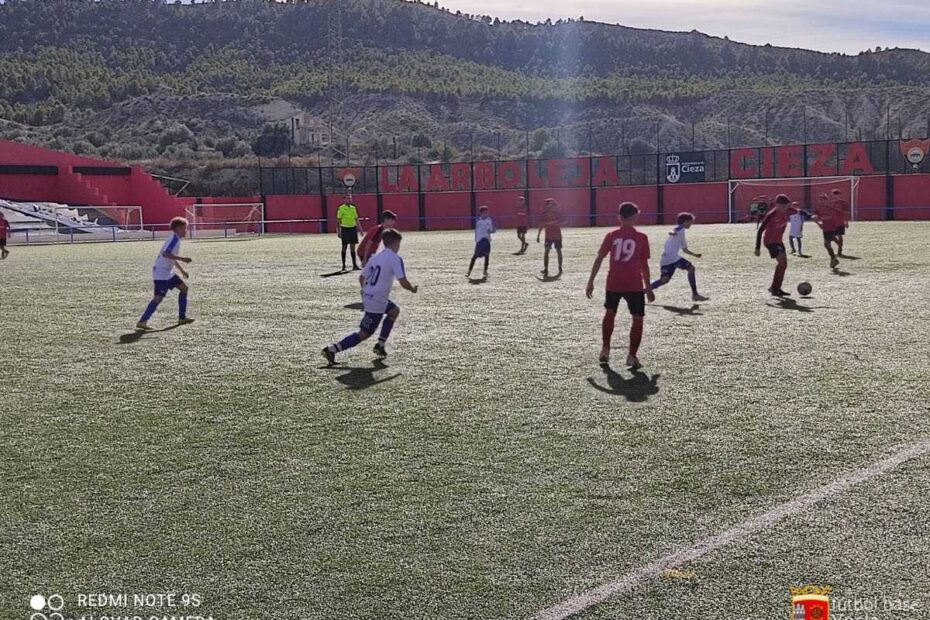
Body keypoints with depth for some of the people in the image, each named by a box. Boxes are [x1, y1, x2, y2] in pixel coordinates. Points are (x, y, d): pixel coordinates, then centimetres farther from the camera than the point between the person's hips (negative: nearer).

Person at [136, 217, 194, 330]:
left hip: (168, 272, 10)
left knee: (184, 288, 12)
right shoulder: (174, 239, -16)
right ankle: (142, 322, -11)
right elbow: (165, 254, -29)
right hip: (161, 273, -10)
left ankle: (182, 318, 16)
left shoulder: (176, 239, 15)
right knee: (158, 297, -13)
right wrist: (182, 259, -29)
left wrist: (182, 270, 29)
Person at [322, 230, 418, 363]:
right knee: (364, 334, -1)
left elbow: (361, 278, 14)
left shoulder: (375, 257, 11)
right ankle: (332, 349, -9)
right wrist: (413, 289, 4)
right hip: (377, 302, -9)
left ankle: (380, 345, 26)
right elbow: (403, 282, -17)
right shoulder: (395, 259, -11)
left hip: (367, 297, 9)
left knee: (394, 311, 29)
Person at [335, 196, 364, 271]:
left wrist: (360, 228, 12)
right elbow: (339, 220, -5)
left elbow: (356, 219, 17)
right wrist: (339, 231, -11)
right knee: (344, 247, 2)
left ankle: (354, 265, 8)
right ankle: (343, 265, 8)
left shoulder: (353, 208, 11)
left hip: (353, 228, 5)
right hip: (345, 229, -5)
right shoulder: (341, 208, -4)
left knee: (353, 247, 6)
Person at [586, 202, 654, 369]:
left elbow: (599, 259, 2)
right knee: (638, 319, 7)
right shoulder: (641, 237, -2)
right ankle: (632, 356, 1)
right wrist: (648, 287, 9)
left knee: (610, 313, 23)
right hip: (635, 285, -3)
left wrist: (591, 282, 8)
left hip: (613, 283, 3)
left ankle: (605, 350, 25)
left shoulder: (611, 235, 2)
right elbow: (645, 265, 0)